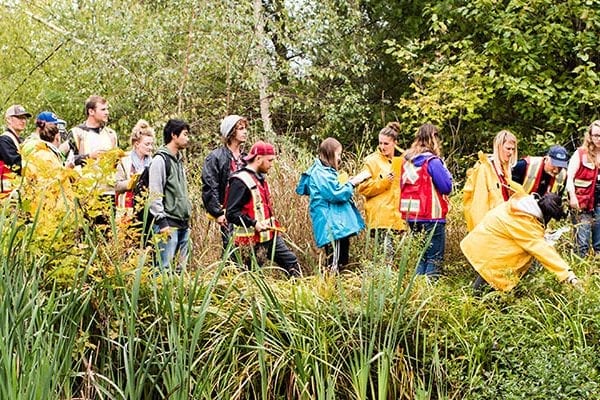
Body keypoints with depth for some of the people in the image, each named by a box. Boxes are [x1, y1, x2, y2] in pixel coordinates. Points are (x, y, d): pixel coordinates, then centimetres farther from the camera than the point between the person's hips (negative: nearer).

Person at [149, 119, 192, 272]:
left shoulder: (179, 160, 20)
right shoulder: (161, 160, -8)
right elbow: (155, 194, -14)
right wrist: (162, 221, -18)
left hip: (183, 224, 9)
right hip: (168, 224, -9)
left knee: (181, 267, 9)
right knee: (165, 267, -12)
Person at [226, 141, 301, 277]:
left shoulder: (261, 178, 15)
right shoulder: (240, 181, -16)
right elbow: (231, 213, -20)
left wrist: (272, 224, 16)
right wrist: (253, 224, -26)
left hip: (270, 235, 9)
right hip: (252, 239, -9)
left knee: (291, 262, 9)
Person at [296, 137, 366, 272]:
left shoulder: (325, 171, 16)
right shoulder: (321, 175, -16)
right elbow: (337, 195, -19)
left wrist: (348, 184, 17)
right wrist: (352, 184, -8)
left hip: (338, 225, 11)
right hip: (331, 227, -11)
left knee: (343, 262, 12)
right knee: (335, 265, -11)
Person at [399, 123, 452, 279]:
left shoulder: (407, 160, 7)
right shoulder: (432, 161, -14)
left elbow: (403, 186, 16)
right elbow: (446, 187, -13)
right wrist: (446, 172, 3)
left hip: (412, 216, 7)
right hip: (432, 216, -7)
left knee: (421, 257, 17)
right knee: (434, 259, -2)